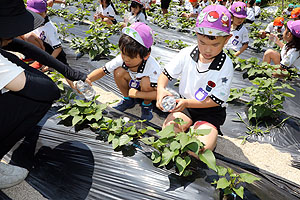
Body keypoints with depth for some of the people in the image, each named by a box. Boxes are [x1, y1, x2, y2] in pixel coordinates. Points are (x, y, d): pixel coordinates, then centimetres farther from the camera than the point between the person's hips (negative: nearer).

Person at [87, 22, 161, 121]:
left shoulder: (153, 67, -35)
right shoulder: (122, 59, -24)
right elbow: (102, 71, -16)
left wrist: (137, 94, -40)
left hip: (147, 91, -3)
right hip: (133, 86, 4)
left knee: (146, 81, -36)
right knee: (118, 72, -22)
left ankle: (147, 105, -6)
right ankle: (128, 100, 1)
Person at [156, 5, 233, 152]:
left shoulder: (226, 66, -17)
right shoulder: (186, 54, -8)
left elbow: (215, 100, -16)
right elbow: (166, 73, -1)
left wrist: (187, 103, -28)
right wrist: (161, 88, -24)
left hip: (210, 111, -2)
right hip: (185, 103, 3)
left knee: (201, 149, -23)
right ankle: (187, 125, 5)